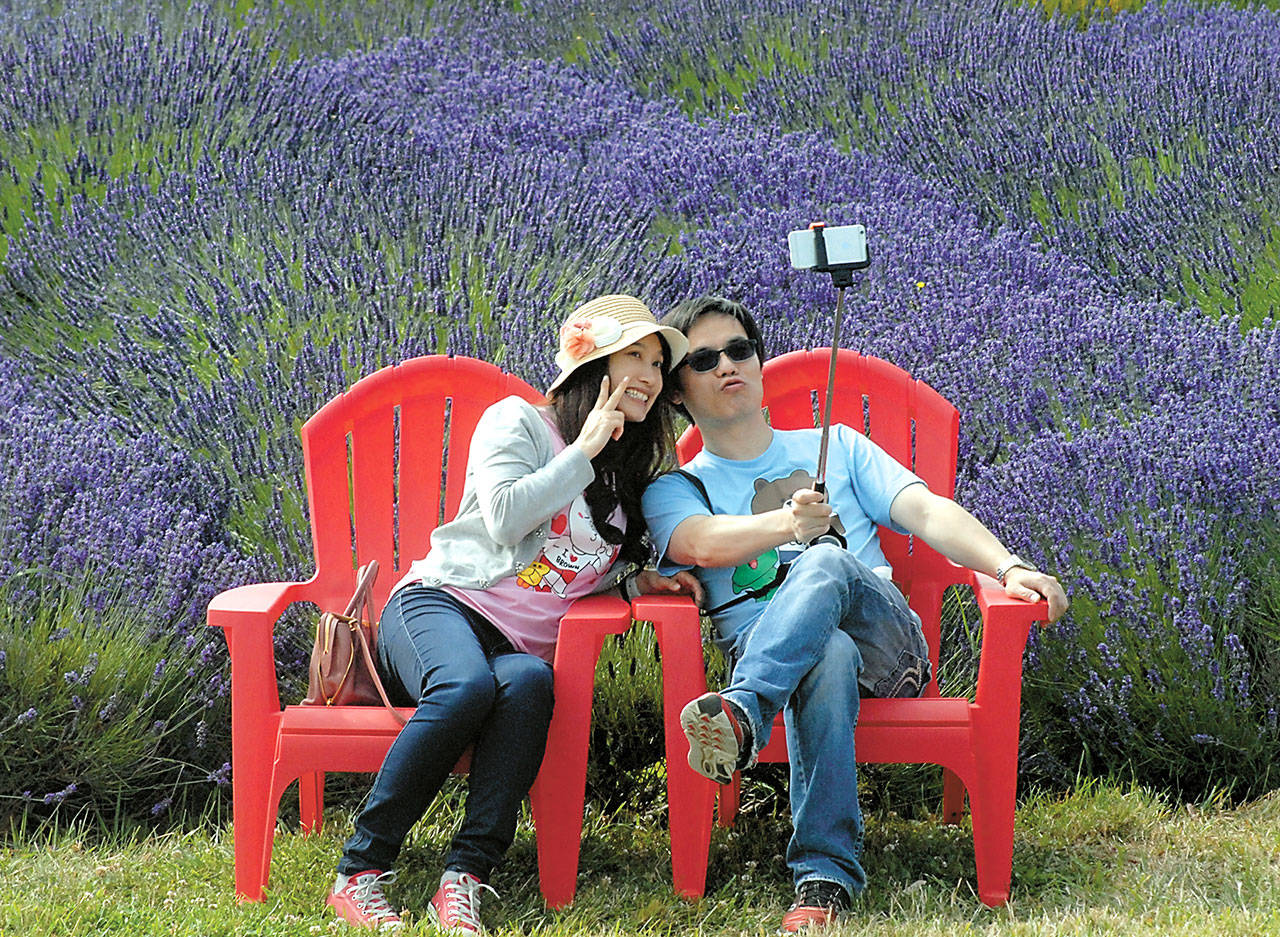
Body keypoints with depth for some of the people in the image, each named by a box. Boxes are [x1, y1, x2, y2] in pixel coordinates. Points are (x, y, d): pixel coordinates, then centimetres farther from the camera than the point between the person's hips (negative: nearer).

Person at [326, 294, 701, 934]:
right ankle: (359, 873, -35)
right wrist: (584, 449, -5)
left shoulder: (632, 476, 24)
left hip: (523, 646, 4)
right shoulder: (517, 422, 6)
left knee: (529, 682, -36)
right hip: (441, 603, -4)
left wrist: (635, 580, 11)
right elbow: (505, 519, -10)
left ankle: (464, 881, -45)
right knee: (468, 684, -41)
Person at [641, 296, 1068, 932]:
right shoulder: (675, 490, 18)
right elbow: (701, 543, -7)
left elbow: (926, 512, 10)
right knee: (827, 655, -40)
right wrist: (787, 523, -29)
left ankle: (743, 714, -60)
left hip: (887, 646, 1)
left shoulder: (836, 447, 26)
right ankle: (825, 878, -53)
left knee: (827, 563, -34)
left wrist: (1009, 568, -10)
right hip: (763, 652, -1)